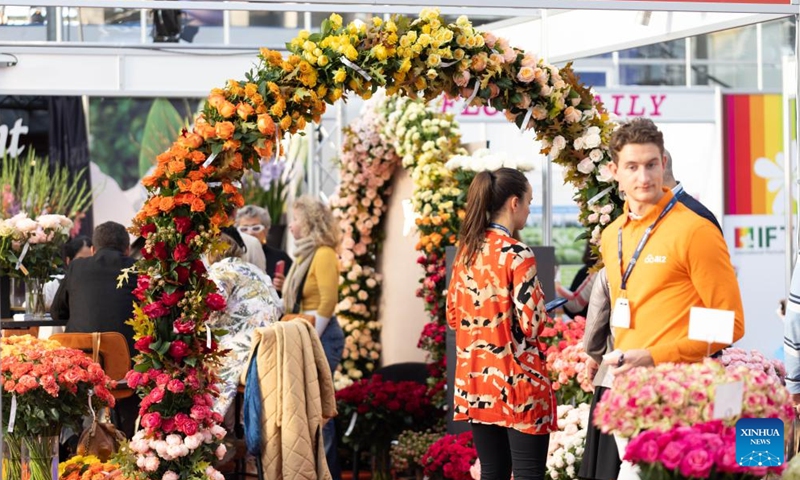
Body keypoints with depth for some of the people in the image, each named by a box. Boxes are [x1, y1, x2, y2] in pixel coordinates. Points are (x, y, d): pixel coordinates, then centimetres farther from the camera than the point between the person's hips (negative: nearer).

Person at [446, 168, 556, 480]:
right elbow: (530, 324, -16)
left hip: (476, 377, 7)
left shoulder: (465, 251, 8)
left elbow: (453, 315, 15)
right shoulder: (517, 254, -14)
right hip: (516, 380, -7)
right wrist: (540, 301, 4)